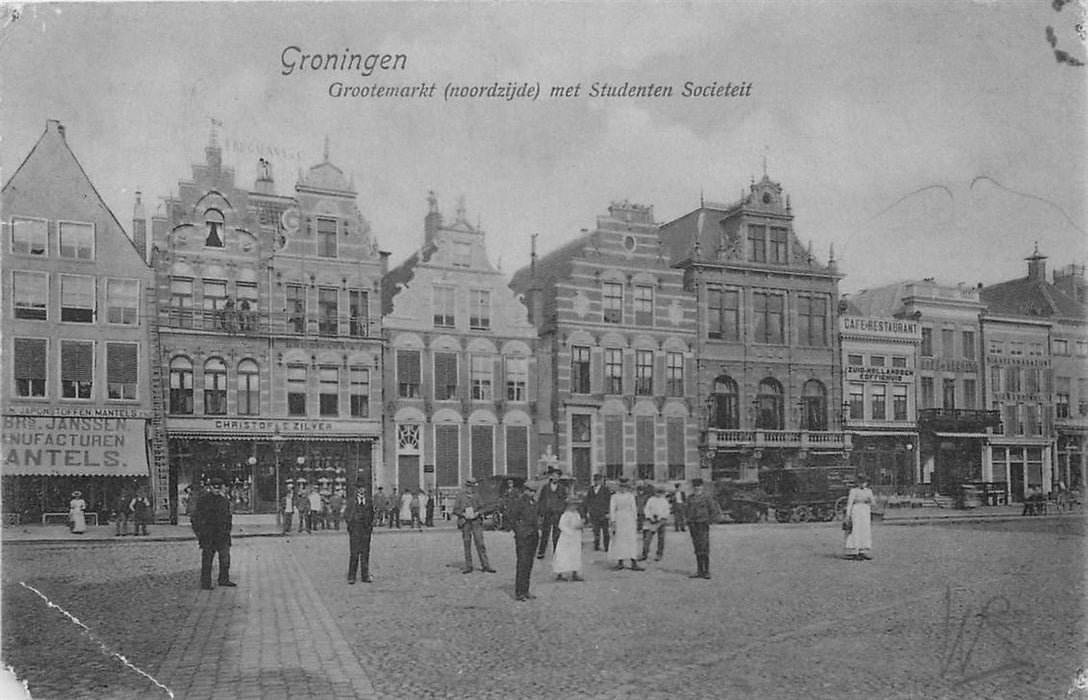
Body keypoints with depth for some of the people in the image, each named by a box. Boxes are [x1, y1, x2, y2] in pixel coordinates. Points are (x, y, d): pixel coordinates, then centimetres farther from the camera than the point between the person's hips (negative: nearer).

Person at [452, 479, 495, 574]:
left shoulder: (476, 496, 7)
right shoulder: (460, 496, 2)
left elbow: (482, 508, 11)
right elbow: (455, 510, 2)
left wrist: (477, 513, -8)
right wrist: (464, 514, -12)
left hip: (476, 521, 1)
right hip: (465, 522, -1)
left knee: (480, 543, -4)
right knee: (467, 544, 3)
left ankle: (485, 565, -2)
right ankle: (468, 566, 11)